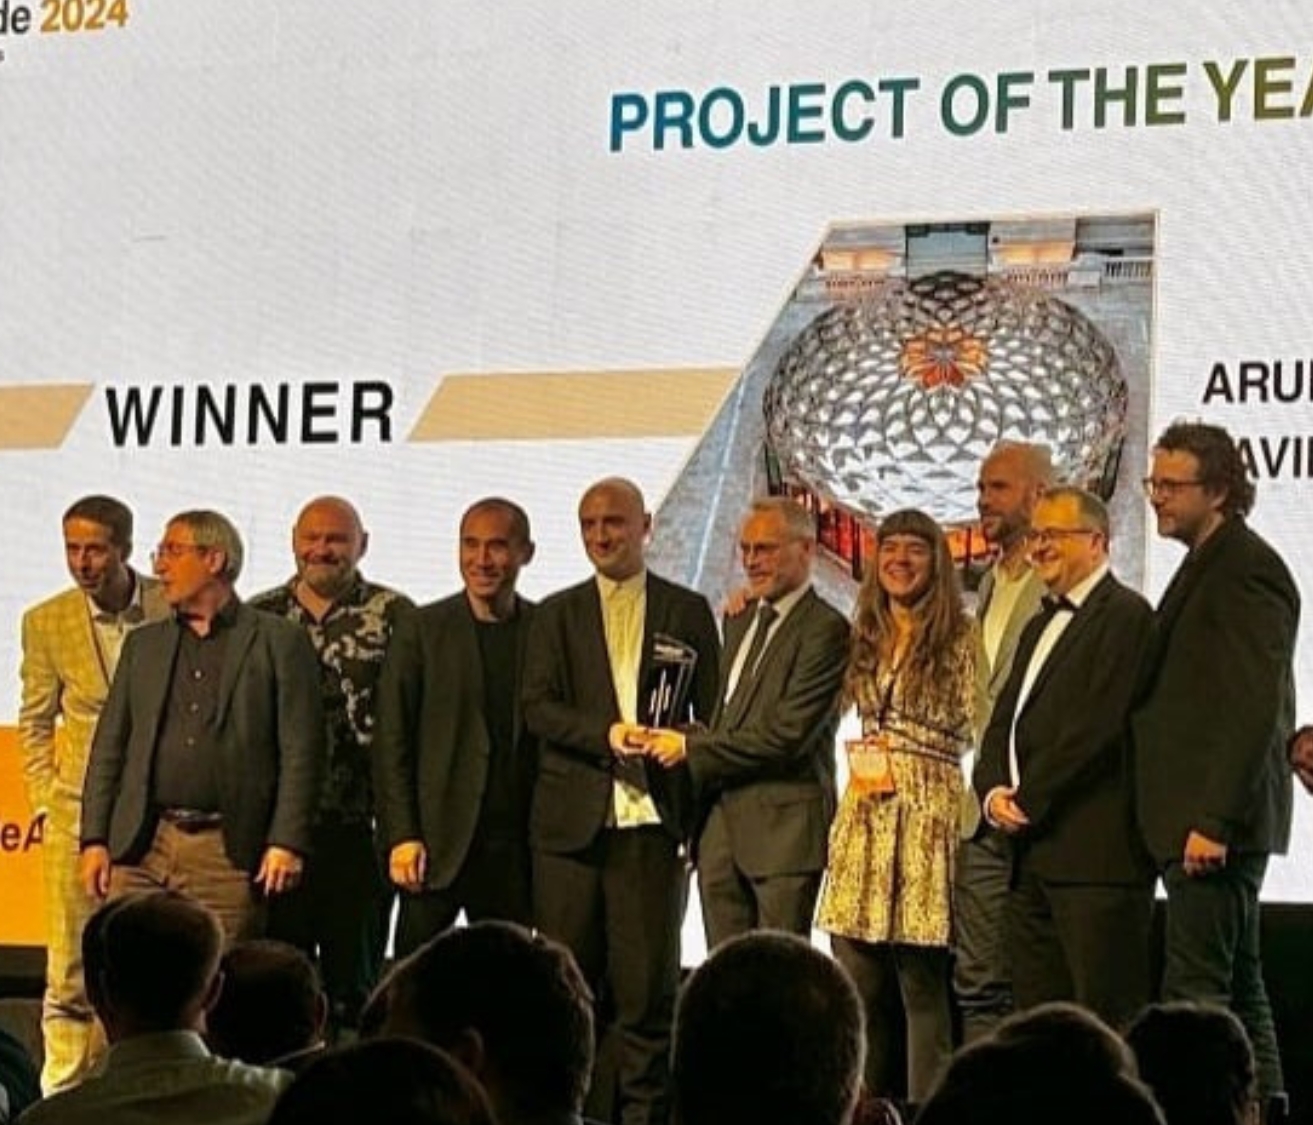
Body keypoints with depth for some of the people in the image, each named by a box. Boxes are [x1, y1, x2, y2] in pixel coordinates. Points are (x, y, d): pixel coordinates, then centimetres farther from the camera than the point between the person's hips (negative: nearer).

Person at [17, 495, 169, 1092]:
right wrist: (44, 799, 5)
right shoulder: (46, 622, 2)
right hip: (78, 815, 1)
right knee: (71, 970, 0)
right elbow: (35, 723, 12)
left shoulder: (175, 607, -2)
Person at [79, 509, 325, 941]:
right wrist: (95, 840, 7)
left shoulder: (278, 641, 5)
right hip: (142, 848, 4)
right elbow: (110, 744, 16)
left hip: (228, 853, -4)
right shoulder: (143, 643, 19)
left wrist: (287, 843, -10)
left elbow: (300, 750, -1)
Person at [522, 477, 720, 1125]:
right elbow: (537, 708, 2)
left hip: (651, 821, -1)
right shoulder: (557, 615, 14)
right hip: (570, 822, 1)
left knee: (648, 981, -3)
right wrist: (606, 734, -13)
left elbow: (713, 715, 9)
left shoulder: (688, 612, 11)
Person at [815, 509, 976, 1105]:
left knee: (922, 978, -6)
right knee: (858, 978, 5)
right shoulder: (866, 636, 16)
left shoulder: (958, 637, -1)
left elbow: (969, 730, -2)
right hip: (864, 813, 6)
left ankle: (926, 1107, -1)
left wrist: (898, 768, -5)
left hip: (926, 810, -5)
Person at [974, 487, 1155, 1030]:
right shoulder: (1041, 626, 23)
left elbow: (1098, 725, -15)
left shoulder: (1125, 614, -6)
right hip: (1031, 853, 9)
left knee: (1108, 1015, -9)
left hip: (1094, 852, -9)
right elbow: (1004, 724, 20)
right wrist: (994, 792, 1)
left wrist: (1029, 800, -11)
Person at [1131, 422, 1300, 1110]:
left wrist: (1213, 820, -22)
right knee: (1236, 988, 15)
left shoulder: (1246, 570, -13)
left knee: (1195, 994, -10)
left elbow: (1256, 707, -20)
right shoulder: (1208, 564, 19)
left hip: (1215, 821, -11)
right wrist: (1207, 819, 18)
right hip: (1203, 821, 11)